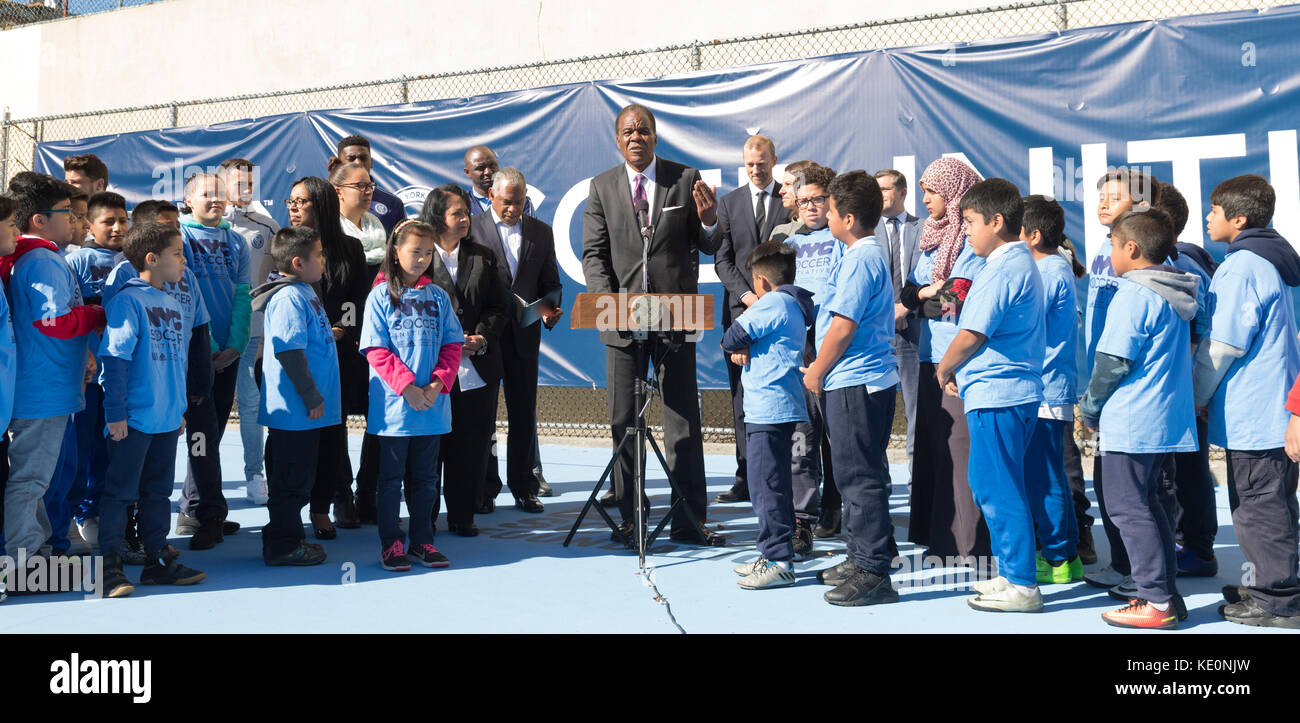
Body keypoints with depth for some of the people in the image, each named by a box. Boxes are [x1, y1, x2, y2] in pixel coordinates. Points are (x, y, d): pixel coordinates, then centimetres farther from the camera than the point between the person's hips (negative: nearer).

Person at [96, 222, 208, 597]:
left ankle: (158, 560, 22)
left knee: (159, 490, 14)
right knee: (120, 491, 1)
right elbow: (114, 359, -15)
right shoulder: (127, 301, -11)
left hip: (167, 420, 8)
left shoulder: (174, 305, 12)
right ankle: (109, 566, 8)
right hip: (134, 419, -7)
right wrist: (115, 413, -17)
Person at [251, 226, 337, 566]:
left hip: (304, 410, 10)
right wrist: (311, 398, -20)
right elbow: (289, 351, -23)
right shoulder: (289, 297, -18)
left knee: (297, 477, 18)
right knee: (292, 478, 0)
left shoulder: (303, 292, 15)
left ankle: (290, 536, 28)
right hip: (295, 410, -10)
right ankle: (283, 545, 10)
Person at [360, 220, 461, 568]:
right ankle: (390, 543, 17)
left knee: (425, 477, 12)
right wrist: (407, 387, -16)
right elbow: (376, 350, -8)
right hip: (393, 405, -3)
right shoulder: (381, 295, -3)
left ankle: (422, 540, 22)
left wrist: (437, 385, -9)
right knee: (391, 477, 6)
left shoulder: (438, 296, 7)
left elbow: (452, 345, 5)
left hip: (432, 405, 4)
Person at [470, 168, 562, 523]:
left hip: (524, 334, 2)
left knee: (524, 411, 6)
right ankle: (484, 487, 15)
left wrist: (550, 309, -8)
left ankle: (524, 485, 17)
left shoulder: (541, 232, 10)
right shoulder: (472, 228, 0)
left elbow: (551, 283, 12)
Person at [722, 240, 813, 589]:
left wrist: (745, 315, 3)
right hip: (781, 407, 10)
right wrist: (743, 349, -2)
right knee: (773, 485, 16)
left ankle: (779, 562, -4)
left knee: (769, 487, -7)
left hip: (768, 410, -10)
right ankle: (773, 556, 24)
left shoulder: (771, 304, -11)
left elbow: (730, 339, -14)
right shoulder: (794, 306, 19)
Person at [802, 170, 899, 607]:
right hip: (864, 379, 11)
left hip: (856, 384, -11)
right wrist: (821, 369, 19)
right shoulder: (870, 253, 16)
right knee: (856, 474, 18)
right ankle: (862, 558, 30)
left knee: (860, 476, -5)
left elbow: (843, 325, -20)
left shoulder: (860, 260, -16)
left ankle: (873, 574, 2)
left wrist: (817, 372, -8)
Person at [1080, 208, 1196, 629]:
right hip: (1167, 419, 9)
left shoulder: (1133, 295, -15)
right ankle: (1167, 593, 20)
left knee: (1127, 507, -2)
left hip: (1130, 422, -9)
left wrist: (1090, 408, -3)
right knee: (1148, 503, 17)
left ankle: (1156, 602, 0)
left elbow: (1113, 361, -17)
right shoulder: (1174, 296, 12)